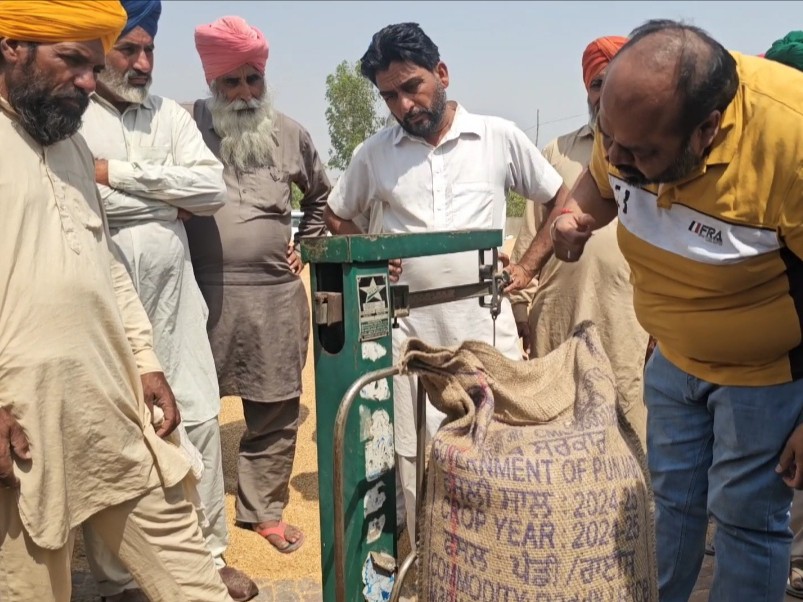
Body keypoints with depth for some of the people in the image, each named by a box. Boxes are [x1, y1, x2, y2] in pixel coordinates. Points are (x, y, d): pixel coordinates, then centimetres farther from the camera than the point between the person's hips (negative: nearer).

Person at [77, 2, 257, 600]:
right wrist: (163, 193, -9)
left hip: (171, 295, 5)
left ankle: (208, 554, 24)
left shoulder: (170, 114, 12)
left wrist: (118, 174, -8)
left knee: (199, 419, 8)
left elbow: (212, 189, 0)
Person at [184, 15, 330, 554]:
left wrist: (305, 247, 17)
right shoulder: (189, 124, 0)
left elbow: (321, 194, 26)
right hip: (202, 290, -2)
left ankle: (265, 510, 24)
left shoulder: (291, 134, 10)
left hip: (276, 293, 3)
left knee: (275, 408, 8)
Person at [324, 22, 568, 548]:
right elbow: (337, 218, 19)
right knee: (417, 459, 8)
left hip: (486, 324, -1)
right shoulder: (375, 154, 4)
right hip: (409, 326, 2)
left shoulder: (499, 137, 1)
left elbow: (562, 201, 11)